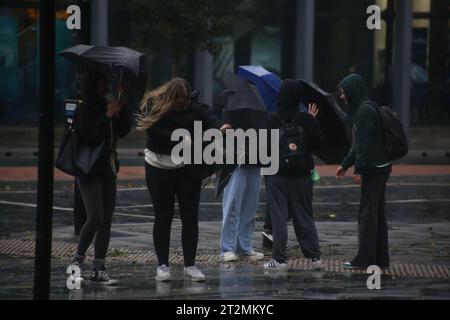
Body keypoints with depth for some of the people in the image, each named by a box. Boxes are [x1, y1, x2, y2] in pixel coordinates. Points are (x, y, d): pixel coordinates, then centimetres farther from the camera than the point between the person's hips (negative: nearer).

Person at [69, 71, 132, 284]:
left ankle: (98, 269, 7)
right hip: (89, 171, -7)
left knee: (106, 221, 4)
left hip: (108, 171, 7)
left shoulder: (105, 106, 10)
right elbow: (90, 136, -21)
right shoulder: (85, 110, -10)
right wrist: (108, 116, -22)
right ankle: (78, 259, 2)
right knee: (95, 218, -16)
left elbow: (124, 130, 6)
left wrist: (122, 108, -5)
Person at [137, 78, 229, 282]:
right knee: (163, 217, 4)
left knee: (190, 217, 2)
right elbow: (155, 131, -20)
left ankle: (190, 265, 10)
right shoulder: (153, 106, -8)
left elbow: (207, 118, -20)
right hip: (159, 167, -2)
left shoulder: (193, 108, -4)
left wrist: (218, 128, -42)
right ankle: (162, 265, 12)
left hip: (187, 168, 2)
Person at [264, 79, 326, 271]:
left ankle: (280, 259, -1)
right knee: (304, 216, 11)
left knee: (279, 217, 2)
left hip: (277, 177, -2)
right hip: (302, 176, 2)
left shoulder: (272, 120, -9)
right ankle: (315, 257, 11)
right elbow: (321, 144, 0)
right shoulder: (307, 120, -5)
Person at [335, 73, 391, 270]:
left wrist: (359, 169, -19)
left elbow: (365, 143, -20)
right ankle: (380, 259, 16)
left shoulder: (364, 111, -15)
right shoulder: (366, 108, 16)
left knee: (367, 214, -5)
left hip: (373, 170, -10)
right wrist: (345, 165, 24)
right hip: (380, 167, 10)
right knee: (376, 213, 12)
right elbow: (359, 143, 23)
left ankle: (364, 259, -3)